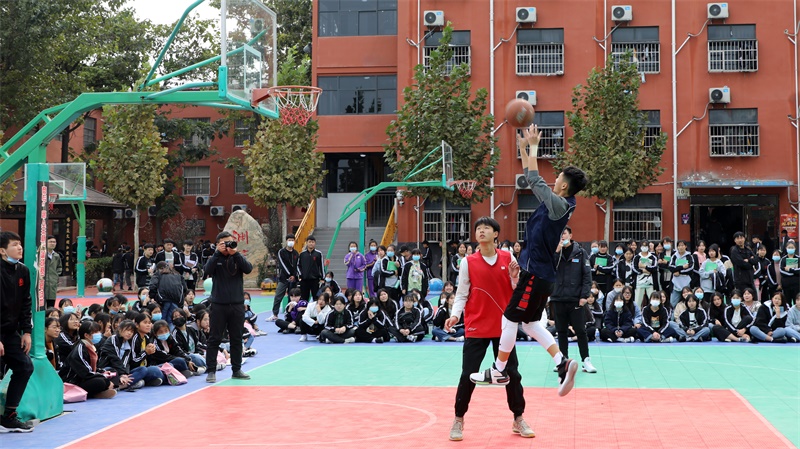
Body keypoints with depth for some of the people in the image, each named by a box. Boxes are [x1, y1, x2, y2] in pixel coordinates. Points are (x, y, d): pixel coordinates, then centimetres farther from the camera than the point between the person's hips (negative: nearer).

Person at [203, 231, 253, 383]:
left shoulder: (238, 258, 6)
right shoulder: (215, 258, 2)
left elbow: (248, 269, -12)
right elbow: (207, 270, -17)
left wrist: (236, 253, -19)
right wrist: (218, 253, -20)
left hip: (237, 304, 2)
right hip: (219, 305, -2)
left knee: (237, 339, 9)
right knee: (215, 339, 1)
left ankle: (236, 369, 18)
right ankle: (211, 370, 5)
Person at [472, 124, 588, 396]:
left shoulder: (560, 205, -17)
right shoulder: (554, 203, 9)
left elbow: (535, 180, -19)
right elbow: (533, 181, 18)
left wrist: (534, 146, -13)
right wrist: (524, 148, 16)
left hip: (536, 274, -10)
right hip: (539, 272, 10)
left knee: (509, 320, 0)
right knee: (531, 323, 15)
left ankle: (498, 371, 10)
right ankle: (563, 364, 6)